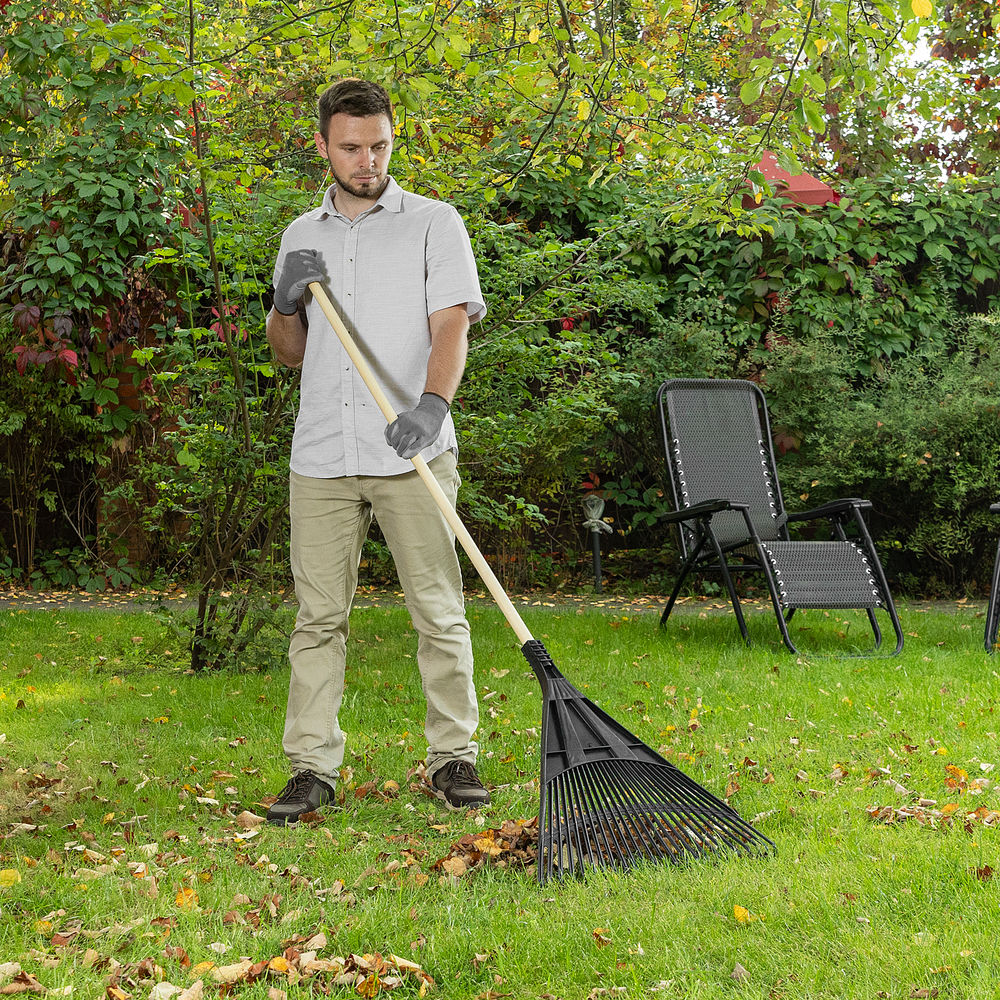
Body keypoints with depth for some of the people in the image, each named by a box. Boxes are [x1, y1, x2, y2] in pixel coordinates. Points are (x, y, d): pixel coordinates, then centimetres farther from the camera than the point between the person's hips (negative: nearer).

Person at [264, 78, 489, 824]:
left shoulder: (434, 223, 5)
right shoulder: (301, 237, 18)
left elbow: (451, 325, -7)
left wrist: (432, 403, -26)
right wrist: (287, 302, -1)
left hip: (412, 454, -3)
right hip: (321, 455, 3)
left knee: (439, 612, -1)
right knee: (319, 615, 2)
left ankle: (453, 758, 8)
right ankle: (312, 768, 7)